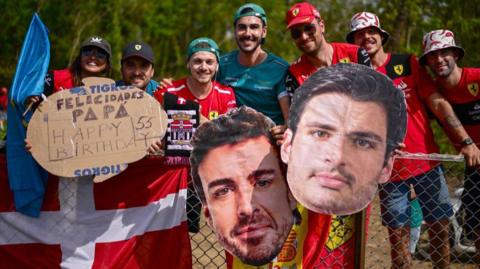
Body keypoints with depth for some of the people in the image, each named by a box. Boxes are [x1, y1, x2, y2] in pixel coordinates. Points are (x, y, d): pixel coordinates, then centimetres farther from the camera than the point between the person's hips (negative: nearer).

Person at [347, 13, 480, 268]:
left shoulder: (407, 63, 2)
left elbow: (438, 103, -3)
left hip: (426, 161, 1)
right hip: (389, 168, 0)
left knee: (440, 228, 5)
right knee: (398, 235, 2)